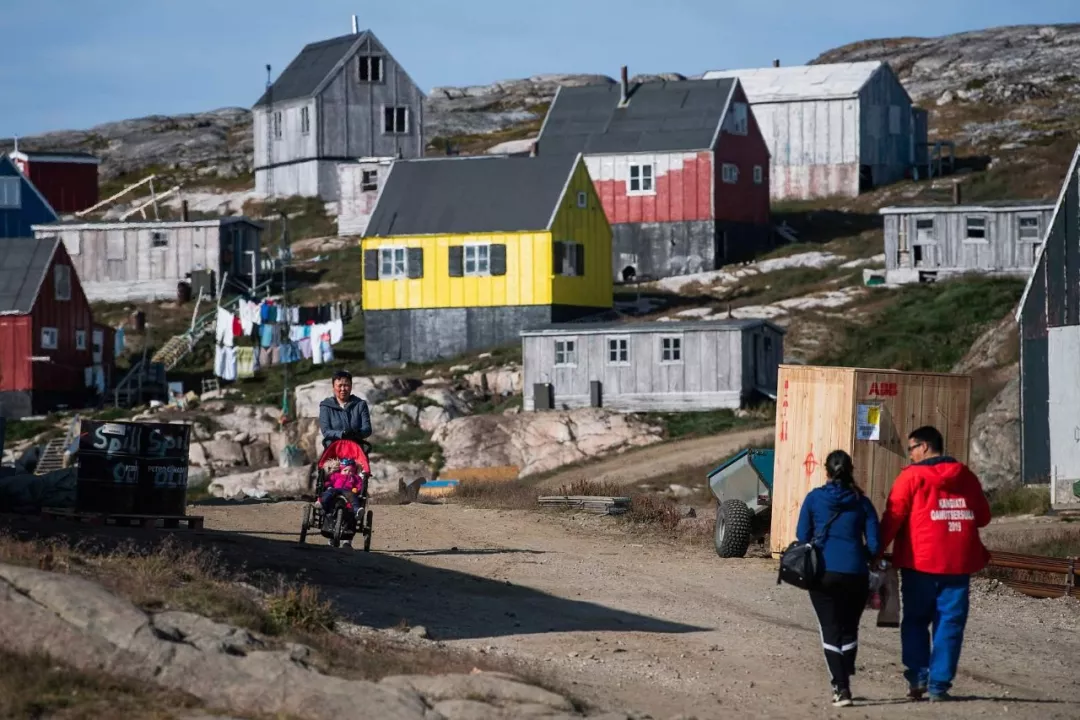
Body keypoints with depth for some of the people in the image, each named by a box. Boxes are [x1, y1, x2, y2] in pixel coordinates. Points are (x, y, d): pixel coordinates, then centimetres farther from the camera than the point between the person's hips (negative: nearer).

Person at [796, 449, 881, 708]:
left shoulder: (814, 498, 0)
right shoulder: (862, 502, 2)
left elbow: (802, 537, 2)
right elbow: (873, 545, -1)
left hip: (823, 573, -1)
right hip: (855, 574, 1)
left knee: (831, 631, 5)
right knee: (849, 630, 18)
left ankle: (841, 689, -5)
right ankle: (843, 684, 23)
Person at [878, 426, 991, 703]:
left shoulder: (912, 477, -5)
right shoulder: (966, 477, 9)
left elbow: (893, 517, -10)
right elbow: (983, 516, 15)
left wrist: (877, 550, -5)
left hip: (920, 562, -3)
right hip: (957, 563, 3)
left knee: (915, 621, 12)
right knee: (950, 624, 6)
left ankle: (917, 675, 0)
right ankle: (939, 685, 2)